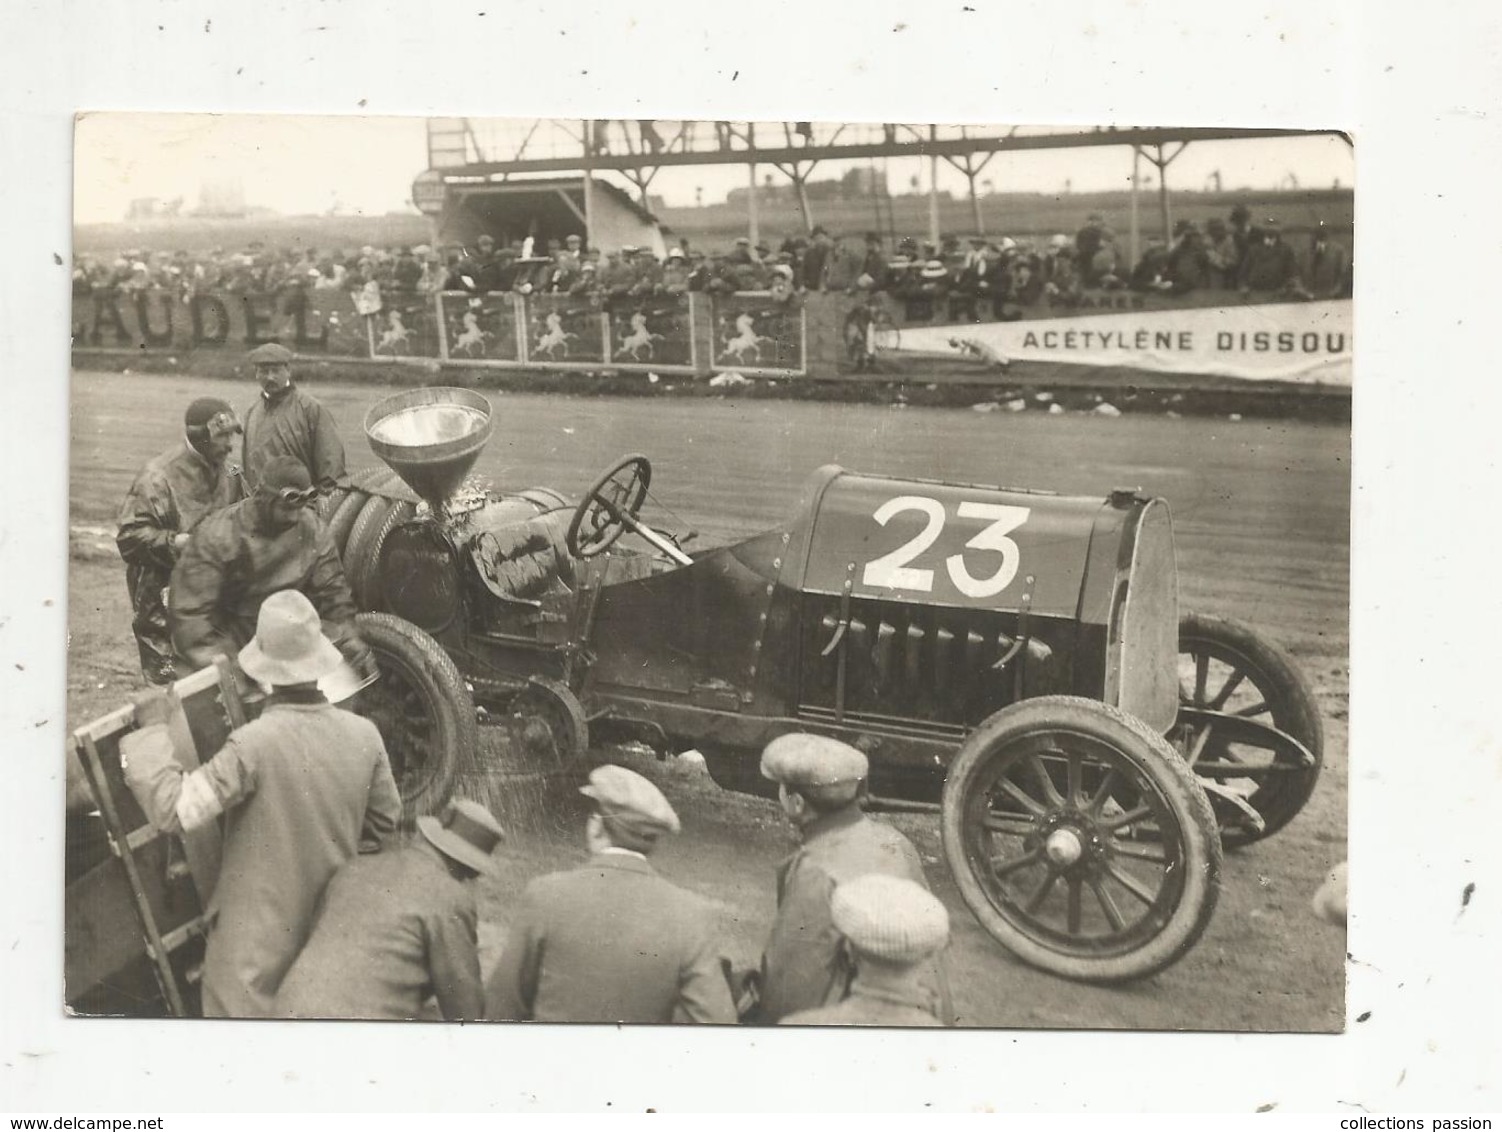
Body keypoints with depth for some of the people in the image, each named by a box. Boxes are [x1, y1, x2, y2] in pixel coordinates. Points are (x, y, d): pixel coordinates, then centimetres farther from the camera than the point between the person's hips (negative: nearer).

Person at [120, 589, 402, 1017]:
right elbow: (384, 824, 5)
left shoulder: (254, 744, -26)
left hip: (259, 940, -5)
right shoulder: (364, 736, -9)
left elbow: (172, 808, -25)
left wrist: (151, 729, -15)